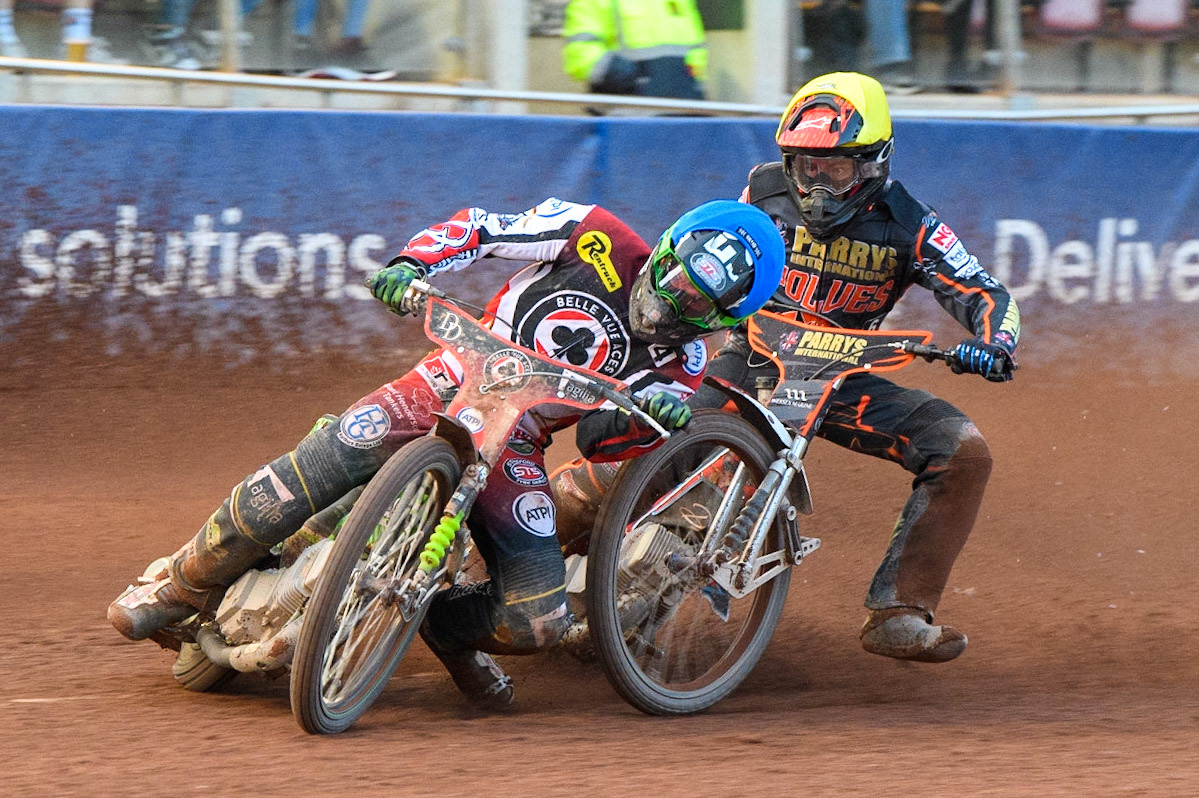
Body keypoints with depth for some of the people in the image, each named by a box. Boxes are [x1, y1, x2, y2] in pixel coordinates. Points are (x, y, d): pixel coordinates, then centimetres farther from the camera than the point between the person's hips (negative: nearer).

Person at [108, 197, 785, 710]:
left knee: (539, 620, -17)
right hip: (451, 386, -2)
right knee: (337, 453, -31)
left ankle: (446, 623, 18)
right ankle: (186, 585, -16)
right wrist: (411, 264, -19)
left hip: (514, 444, 2)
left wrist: (658, 414, -27)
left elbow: (599, 438, -6)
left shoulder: (683, 361, 2)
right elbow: (477, 227, -1)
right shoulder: (601, 240, -4)